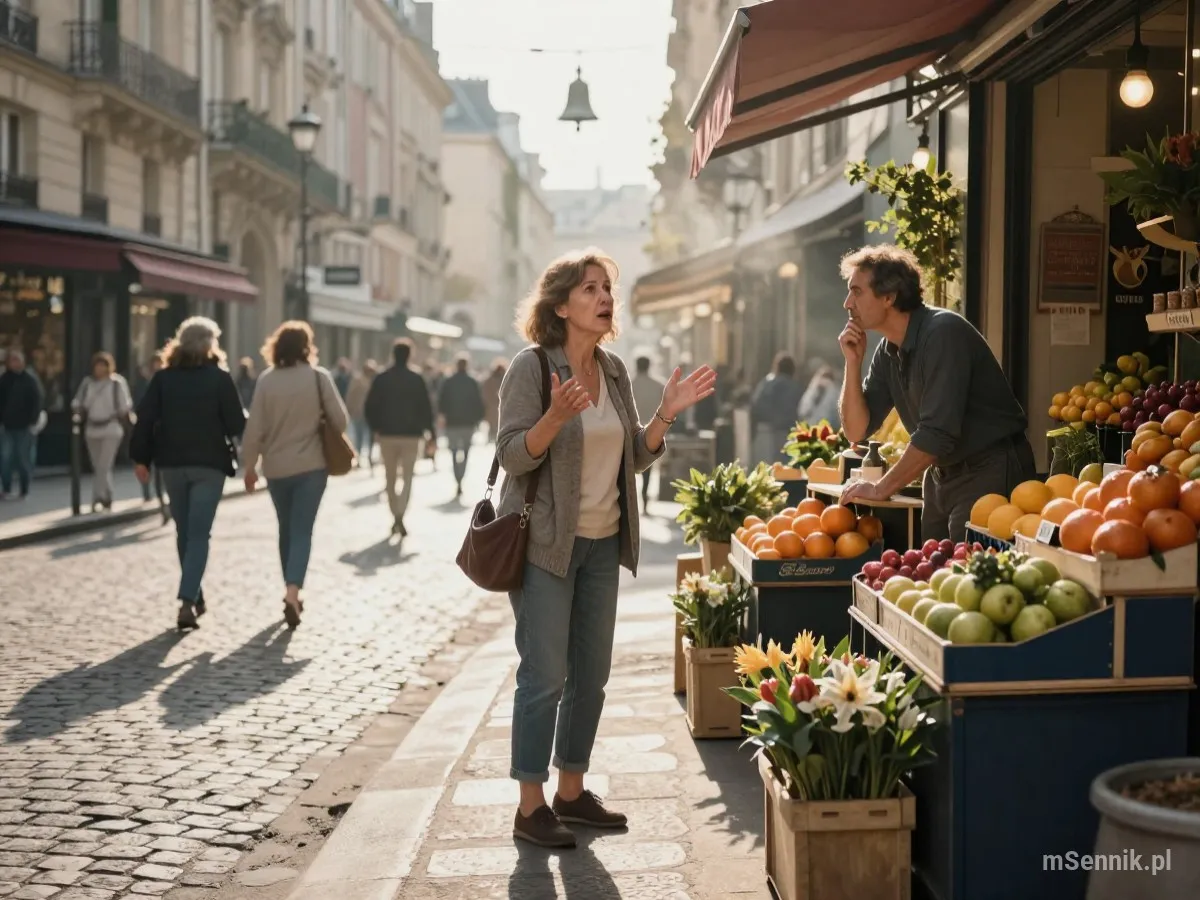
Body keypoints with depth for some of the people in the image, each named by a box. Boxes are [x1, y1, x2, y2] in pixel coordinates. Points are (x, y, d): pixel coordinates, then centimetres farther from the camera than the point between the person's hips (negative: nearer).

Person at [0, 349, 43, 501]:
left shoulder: (30, 380, -2)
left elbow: (37, 402, -4)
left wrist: (33, 422, -10)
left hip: (24, 427, -2)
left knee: (24, 459, 3)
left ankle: (24, 491, 12)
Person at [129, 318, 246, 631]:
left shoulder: (162, 378, 2)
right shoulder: (220, 378, -6)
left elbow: (145, 419, -1)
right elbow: (237, 423, -8)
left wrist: (141, 458, 5)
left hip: (172, 464, 3)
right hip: (209, 465, -3)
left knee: (184, 531, 17)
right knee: (199, 534, -2)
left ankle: (195, 598, 25)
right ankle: (187, 602, -16)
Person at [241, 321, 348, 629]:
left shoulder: (266, 380, -4)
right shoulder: (318, 377, -7)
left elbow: (255, 427, -5)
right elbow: (339, 420, -6)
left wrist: (249, 465, 5)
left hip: (276, 468, 2)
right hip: (311, 465, -2)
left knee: (287, 529, 18)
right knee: (302, 531, 0)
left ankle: (291, 591, 26)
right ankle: (292, 593, -16)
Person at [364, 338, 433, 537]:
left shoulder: (381, 379, -1)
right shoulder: (417, 379, -4)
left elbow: (370, 406, -2)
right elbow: (425, 407, -4)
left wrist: (375, 428, 11)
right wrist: (428, 429, 7)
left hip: (387, 434, 1)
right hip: (411, 435, -1)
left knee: (390, 478, 14)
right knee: (407, 477, 3)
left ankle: (396, 516, 19)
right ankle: (399, 516, -15)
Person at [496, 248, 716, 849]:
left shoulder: (614, 370, 9)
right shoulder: (531, 367, -11)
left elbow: (635, 458, 12)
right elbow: (512, 456, -14)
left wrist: (666, 414, -3)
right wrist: (557, 416, -30)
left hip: (602, 542, 7)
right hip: (544, 542, -7)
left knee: (591, 674, 11)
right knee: (545, 675, -5)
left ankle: (572, 790, 24)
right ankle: (530, 807, 6)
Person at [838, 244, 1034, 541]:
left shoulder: (943, 333, -20)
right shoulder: (887, 352, 4)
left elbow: (937, 434, -26)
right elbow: (856, 430, 5)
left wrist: (881, 489, -20)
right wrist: (853, 362, -7)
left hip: (990, 472, -8)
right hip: (942, 473, 8)